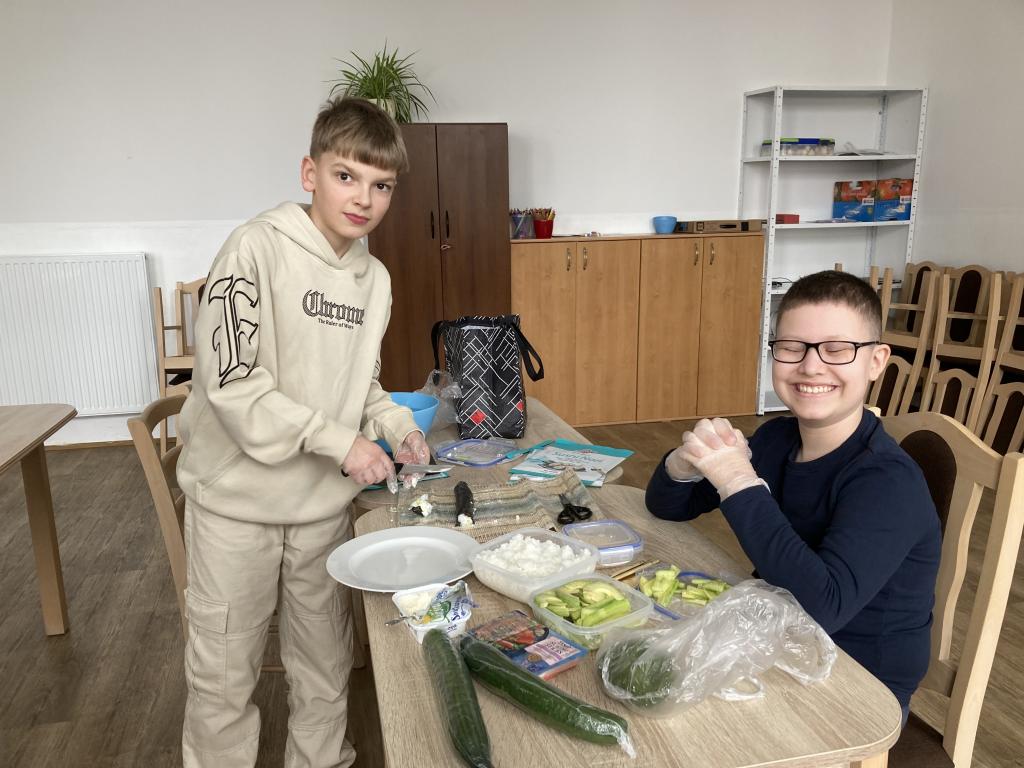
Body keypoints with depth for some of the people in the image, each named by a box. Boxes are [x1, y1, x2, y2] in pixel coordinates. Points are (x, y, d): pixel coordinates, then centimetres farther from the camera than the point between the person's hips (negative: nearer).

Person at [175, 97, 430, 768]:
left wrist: (394, 423, -2)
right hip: (239, 500, -5)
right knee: (225, 673, 11)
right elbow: (230, 380, -20)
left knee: (326, 669, 18)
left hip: (325, 503, 5)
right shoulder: (259, 248, -14)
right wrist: (337, 440, -20)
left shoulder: (375, 278, 5)